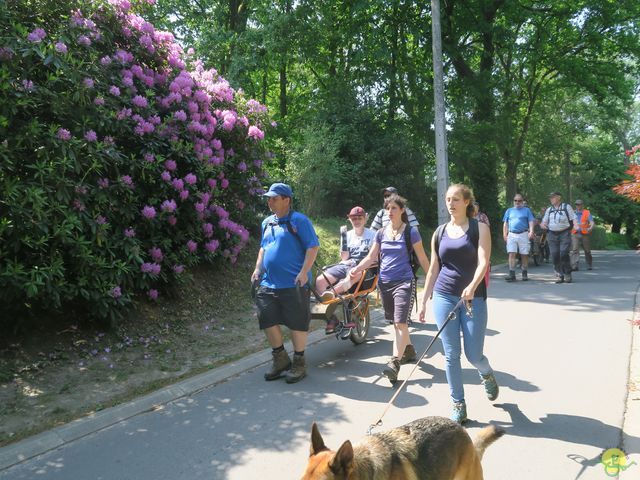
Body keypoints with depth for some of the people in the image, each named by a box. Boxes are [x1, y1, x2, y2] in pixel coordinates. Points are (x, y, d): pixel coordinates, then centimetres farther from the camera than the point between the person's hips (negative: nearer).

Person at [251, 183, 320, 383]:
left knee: (297, 322, 3)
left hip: (294, 284, -7)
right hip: (269, 283, 7)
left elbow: (313, 247, -12)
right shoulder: (267, 222, 13)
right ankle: (281, 359, 27)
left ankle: (298, 363, 20)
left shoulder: (299, 221, -8)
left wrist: (304, 272, -20)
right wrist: (258, 268, 11)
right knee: (268, 320, 7)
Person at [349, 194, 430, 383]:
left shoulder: (410, 232, -4)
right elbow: (371, 257, 8)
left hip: (403, 282, -5)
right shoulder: (381, 233, 7)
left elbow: (422, 259, 0)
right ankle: (409, 350, 34)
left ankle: (394, 362, -14)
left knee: (400, 322, -13)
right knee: (396, 322, 15)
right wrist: (356, 269, -10)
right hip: (385, 283, 5)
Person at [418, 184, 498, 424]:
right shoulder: (440, 232, 10)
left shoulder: (479, 228, 0)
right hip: (443, 296, 3)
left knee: (474, 355, 0)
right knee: (451, 354, 2)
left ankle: (487, 374, 36)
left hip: (473, 298, -3)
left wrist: (472, 286, -31)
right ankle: (458, 404, 15)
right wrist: (424, 301, 11)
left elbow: (483, 262, -13)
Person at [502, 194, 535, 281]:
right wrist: (505, 234, 6)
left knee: (524, 255, 2)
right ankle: (512, 274, -11)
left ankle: (524, 274, 14)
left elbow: (531, 222, 3)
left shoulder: (526, 210, 11)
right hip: (512, 235, 1)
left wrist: (531, 231, -13)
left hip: (523, 235, -1)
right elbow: (505, 224, 16)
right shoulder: (509, 210, 17)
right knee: (511, 254, -9)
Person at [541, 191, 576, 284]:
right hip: (552, 234, 4)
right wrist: (543, 225, -3)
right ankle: (560, 275, 6)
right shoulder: (549, 210, 18)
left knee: (563, 254, -15)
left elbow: (573, 219, 3)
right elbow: (544, 221, 21)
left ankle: (567, 275, -2)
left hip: (564, 234, -4)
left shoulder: (567, 207, 7)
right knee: (554, 255, -3)